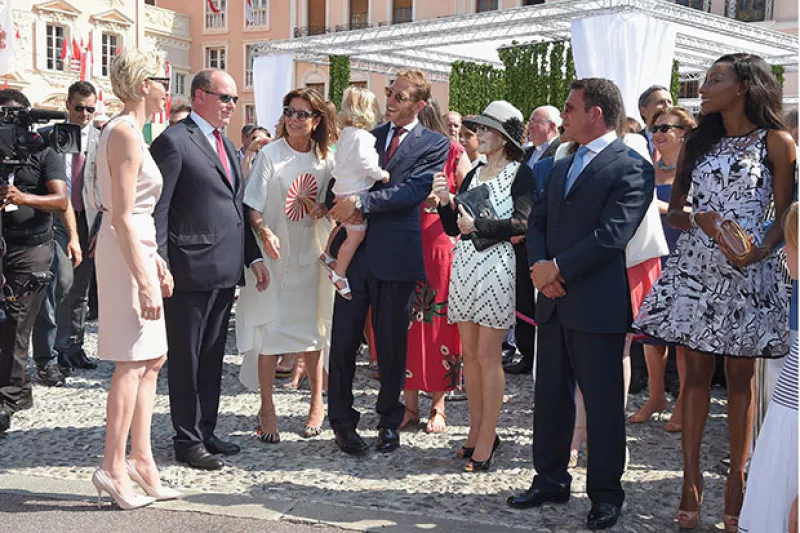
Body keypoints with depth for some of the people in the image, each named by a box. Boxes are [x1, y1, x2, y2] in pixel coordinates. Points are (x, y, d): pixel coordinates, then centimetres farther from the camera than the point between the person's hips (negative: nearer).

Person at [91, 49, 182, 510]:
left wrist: (156, 260, 19)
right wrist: (144, 281, -22)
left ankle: (141, 459, 17)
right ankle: (113, 468, 4)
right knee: (133, 363, -5)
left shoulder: (128, 131, 16)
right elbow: (122, 218, -20)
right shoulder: (126, 133, -14)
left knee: (152, 359, 11)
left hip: (136, 248, 10)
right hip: (126, 253, -10)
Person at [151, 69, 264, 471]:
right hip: (190, 271, -8)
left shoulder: (225, 144, 18)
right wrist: (159, 266, -18)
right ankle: (187, 441, 14)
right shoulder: (173, 141, -9)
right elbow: (157, 209, -13)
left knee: (212, 358, 16)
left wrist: (253, 256, 12)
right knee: (186, 358, 3)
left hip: (225, 271, 8)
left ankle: (205, 432, 28)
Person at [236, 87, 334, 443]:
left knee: (312, 327, 10)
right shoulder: (270, 155, -5)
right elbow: (253, 206, -9)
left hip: (311, 253, 3)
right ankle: (266, 407, 9)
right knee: (270, 327, -2)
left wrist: (322, 207, -9)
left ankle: (317, 402, 25)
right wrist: (264, 233, -27)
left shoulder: (326, 158, 5)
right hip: (274, 253, -3)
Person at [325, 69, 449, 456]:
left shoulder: (434, 145, 1)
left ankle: (390, 421, 23)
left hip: (395, 253, -3)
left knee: (392, 340, 7)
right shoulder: (367, 136, 14)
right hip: (354, 247, 3)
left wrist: (361, 202, -20)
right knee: (344, 337, 4)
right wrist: (342, 207, -10)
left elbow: (414, 190, -12)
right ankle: (342, 420, 17)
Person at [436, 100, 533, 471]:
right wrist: (445, 200, -4)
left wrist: (478, 225, -18)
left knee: (488, 355, -4)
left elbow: (522, 222, -14)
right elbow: (452, 228, 13)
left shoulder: (520, 173, -1)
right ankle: (476, 431, 19)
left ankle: (486, 440, 4)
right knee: (469, 352, 9)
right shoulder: (473, 174, 16)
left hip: (496, 265, -6)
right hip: (464, 264, 6)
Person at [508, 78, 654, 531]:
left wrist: (558, 268, -16)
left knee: (603, 402, 3)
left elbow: (612, 235, -18)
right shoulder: (562, 167, 17)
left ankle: (606, 495, 16)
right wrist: (539, 265, -6)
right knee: (550, 397, 14)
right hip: (555, 301, 8)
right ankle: (551, 481, 28)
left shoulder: (631, 167, -9)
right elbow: (537, 221, 13)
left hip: (597, 305, -7)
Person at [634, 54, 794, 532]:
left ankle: (737, 479, 12)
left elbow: (785, 215, -3)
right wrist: (699, 220, -12)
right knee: (697, 371, 4)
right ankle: (692, 477, 10)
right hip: (697, 267, 3)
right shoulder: (698, 143, 13)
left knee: (740, 376, 3)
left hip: (748, 273, -3)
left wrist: (760, 250, -21)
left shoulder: (775, 142, 1)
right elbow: (674, 211, 10)